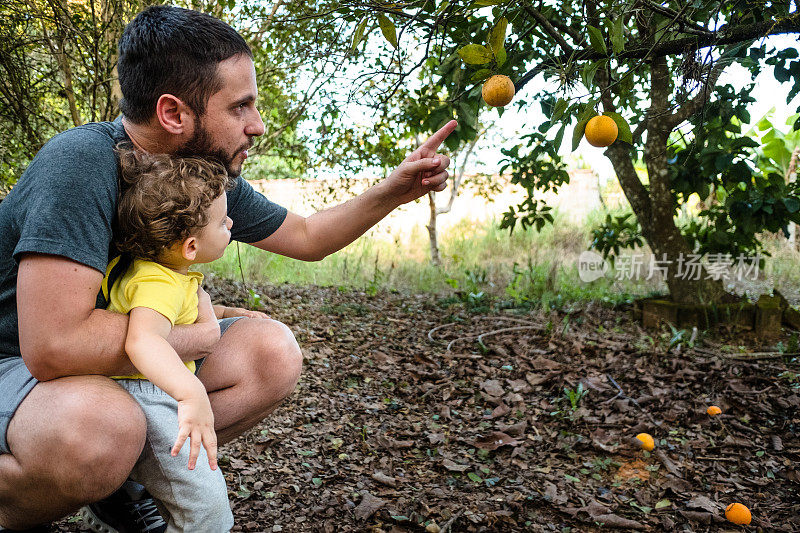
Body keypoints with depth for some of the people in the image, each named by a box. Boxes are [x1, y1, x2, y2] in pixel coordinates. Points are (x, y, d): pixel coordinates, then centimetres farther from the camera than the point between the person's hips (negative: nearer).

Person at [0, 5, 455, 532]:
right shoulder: (82, 162, -30)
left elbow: (308, 237, 9)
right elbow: (53, 345, -37)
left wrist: (395, 191, -3)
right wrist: (199, 334, -23)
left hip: (130, 361, 7)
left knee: (275, 354, -9)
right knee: (99, 428, -39)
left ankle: (119, 479, 5)